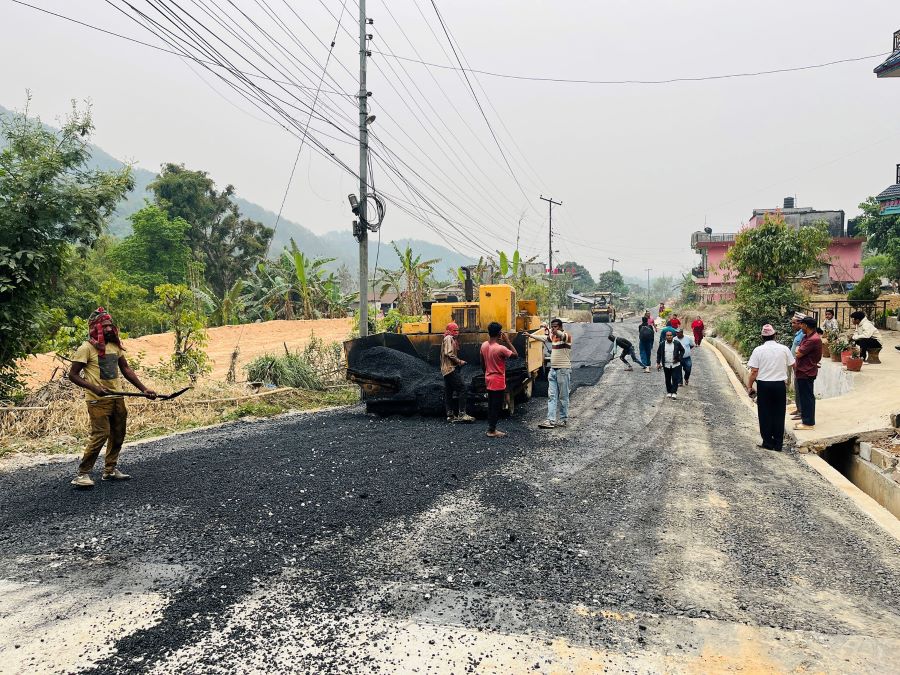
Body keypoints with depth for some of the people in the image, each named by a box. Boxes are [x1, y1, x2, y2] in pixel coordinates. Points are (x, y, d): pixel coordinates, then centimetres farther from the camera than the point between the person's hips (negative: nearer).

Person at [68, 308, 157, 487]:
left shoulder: (116, 345, 9)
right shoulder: (87, 348, -10)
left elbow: (126, 369, 13)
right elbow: (73, 374, -10)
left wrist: (144, 389, 5)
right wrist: (94, 388, -23)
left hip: (117, 398, 7)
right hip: (98, 400, -7)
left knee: (118, 435, 12)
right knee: (100, 435, -13)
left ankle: (110, 469, 26)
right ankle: (82, 474, -1)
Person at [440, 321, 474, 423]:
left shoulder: (450, 339, 22)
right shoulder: (449, 338, -8)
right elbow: (449, 353, -20)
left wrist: (458, 361, 14)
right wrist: (459, 361, -13)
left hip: (446, 370, 11)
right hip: (451, 368, -11)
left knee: (448, 392, 8)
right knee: (462, 388, -14)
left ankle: (450, 415, 10)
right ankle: (462, 414, -17)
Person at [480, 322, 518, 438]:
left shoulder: (484, 345, 0)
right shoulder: (501, 348, -23)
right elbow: (515, 355, -11)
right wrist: (507, 341, -11)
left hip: (489, 379, 7)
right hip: (498, 381, -7)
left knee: (491, 405, 16)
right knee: (497, 406, 2)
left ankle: (490, 427, 22)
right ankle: (492, 430, 7)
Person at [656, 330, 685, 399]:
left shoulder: (677, 343, -3)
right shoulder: (662, 344, 1)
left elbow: (682, 350, 8)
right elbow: (658, 353, 9)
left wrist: (679, 358, -5)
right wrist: (658, 363, 3)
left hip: (675, 365, -2)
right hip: (666, 365, 2)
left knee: (675, 379, -7)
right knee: (668, 380, 9)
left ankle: (674, 392, -3)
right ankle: (669, 392, 21)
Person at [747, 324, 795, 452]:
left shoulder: (758, 350, -8)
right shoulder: (784, 349, -3)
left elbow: (754, 371, -9)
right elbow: (792, 365, 8)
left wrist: (749, 386, 0)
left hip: (763, 385, -2)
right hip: (780, 384, 2)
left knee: (765, 414, 8)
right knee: (779, 414, 9)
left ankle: (768, 442, 13)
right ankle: (778, 444, 14)